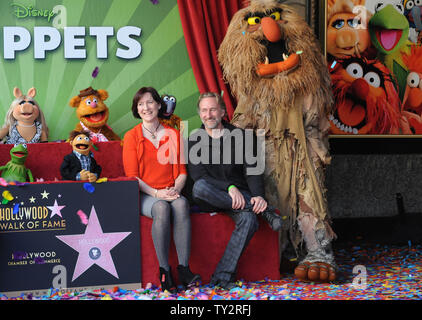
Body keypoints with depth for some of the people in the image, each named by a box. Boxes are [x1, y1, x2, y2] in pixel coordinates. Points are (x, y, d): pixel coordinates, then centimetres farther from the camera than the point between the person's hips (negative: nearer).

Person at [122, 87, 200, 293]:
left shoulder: (174, 135, 12)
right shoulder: (131, 137, 5)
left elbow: (181, 171, 10)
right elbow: (132, 176, -1)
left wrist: (176, 189, -12)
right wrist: (156, 193, -16)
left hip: (170, 192, 2)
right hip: (144, 195, -2)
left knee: (181, 204, -34)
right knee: (161, 208, -36)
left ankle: (184, 268, -33)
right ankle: (164, 271, -29)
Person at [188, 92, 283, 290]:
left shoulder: (240, 136, 7)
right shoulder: (194, 140, 7)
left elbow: (252, 170, -2)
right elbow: (197, 175, -7)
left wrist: (258, 196, -23)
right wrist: (230, 187, -22)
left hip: (239, 196, 0)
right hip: (208, 199, 0)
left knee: (249, 219, -33)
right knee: (200, 187, -35)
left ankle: (223, 276, -28)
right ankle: (263, 211, -29)